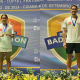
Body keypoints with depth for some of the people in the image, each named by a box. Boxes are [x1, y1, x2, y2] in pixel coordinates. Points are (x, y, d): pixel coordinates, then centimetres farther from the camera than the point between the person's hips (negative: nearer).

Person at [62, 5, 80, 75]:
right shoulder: (67, 20, 7)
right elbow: (64, 31, 6)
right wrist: (64, 42, -1)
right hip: (69, 41, 0)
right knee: (69, 56, 5)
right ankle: (68, 71, 12)